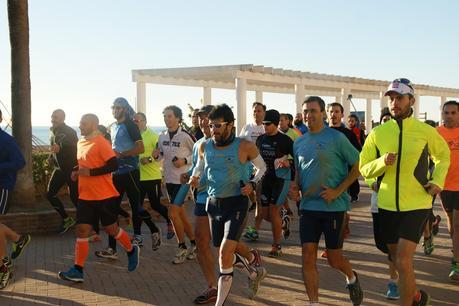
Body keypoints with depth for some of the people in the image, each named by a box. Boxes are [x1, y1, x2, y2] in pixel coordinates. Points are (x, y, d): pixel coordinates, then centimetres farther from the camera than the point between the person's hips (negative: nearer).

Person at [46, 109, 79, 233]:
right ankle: (67, 219, 19)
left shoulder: (69, 132, -15)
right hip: (59, 168, 8)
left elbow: (75, 148, -31)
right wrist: (52, 157, 9)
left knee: (75, 197, -7)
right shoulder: (53, 131, 10)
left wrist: (60, 149, -47)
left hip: (71, 168, -8)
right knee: (50, 194, 5)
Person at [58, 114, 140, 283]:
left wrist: (90, 172, -22)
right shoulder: (81, 143, 12)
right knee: (82, 230, 0)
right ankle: (78, 271, 1)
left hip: (104, 195, -7)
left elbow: (114, 165, -20)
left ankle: (131, 250, 32)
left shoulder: (101, 142, -13)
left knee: (110, 228, 6)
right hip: (85, 196, 7)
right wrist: (77, 171, 7)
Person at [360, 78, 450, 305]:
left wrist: (438, 181, -1)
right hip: (387, 205, 4)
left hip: (416, 205, -3)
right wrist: (382, 162, -18)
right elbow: (364, 169, 2)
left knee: (403, 261, -13)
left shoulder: (426, 131, -5)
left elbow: (443, 156, 14)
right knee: (397, 259, 17)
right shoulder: (377, 133, -1)